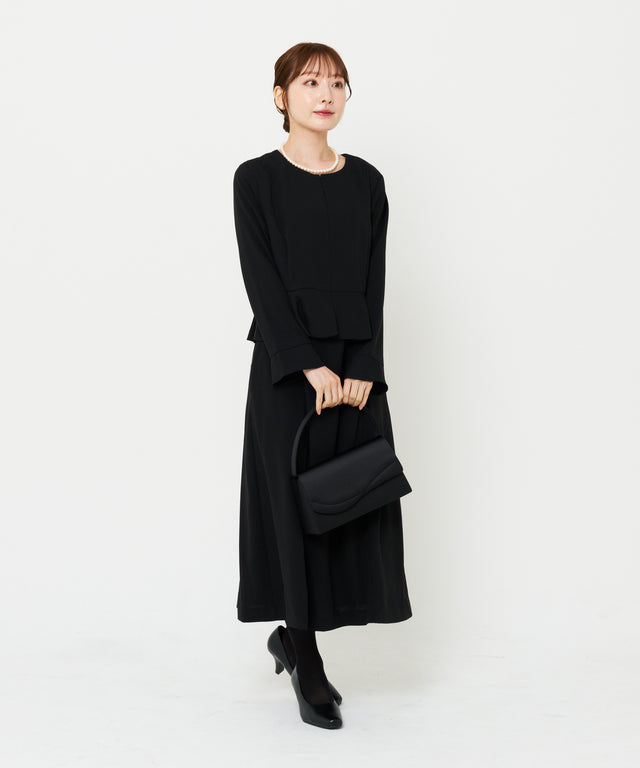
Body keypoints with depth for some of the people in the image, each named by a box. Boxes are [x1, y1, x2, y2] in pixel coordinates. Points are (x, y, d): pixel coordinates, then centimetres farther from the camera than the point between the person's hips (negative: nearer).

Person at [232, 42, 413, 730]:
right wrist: (311, 367, -17)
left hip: (357, 367, 4)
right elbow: (262, 281, -9)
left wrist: (364, 369, -8)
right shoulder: (257, 180, -1)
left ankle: (291, 635, 27)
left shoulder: (366, 181, 10)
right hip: (286, 365, -4)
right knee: (294, 497, 0)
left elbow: (373, 284, 4)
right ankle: (306, 664, 12)